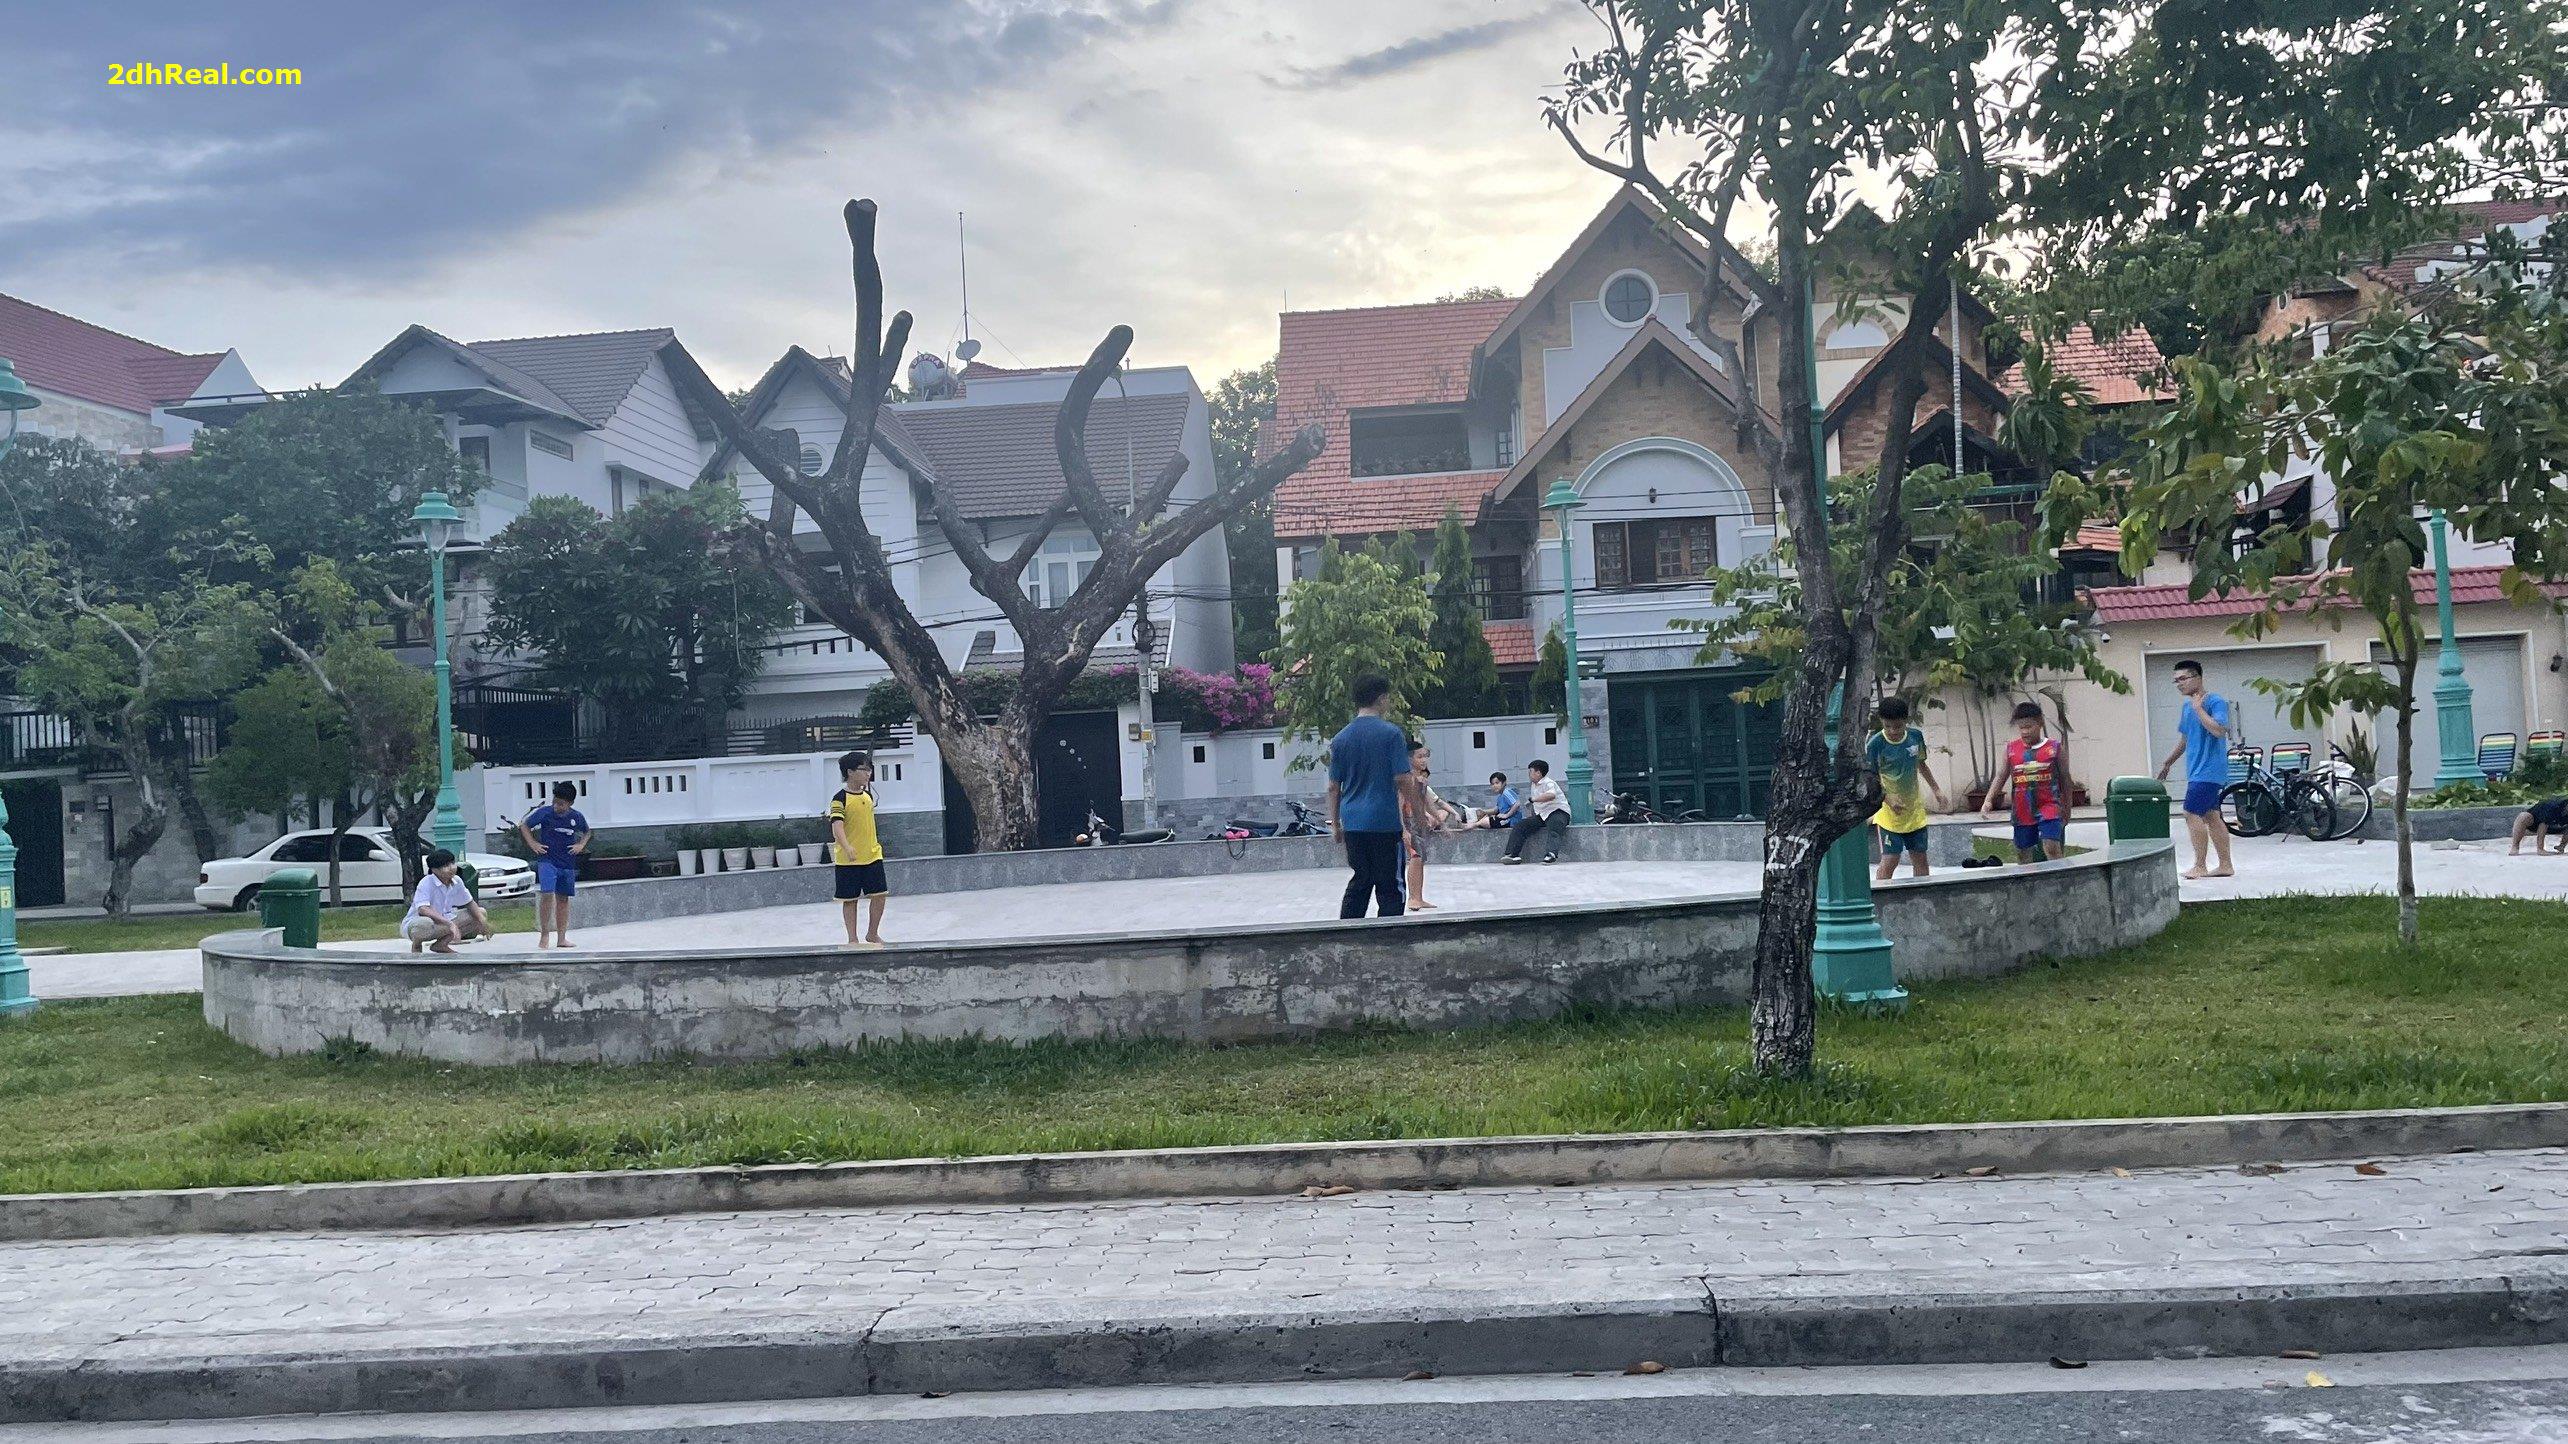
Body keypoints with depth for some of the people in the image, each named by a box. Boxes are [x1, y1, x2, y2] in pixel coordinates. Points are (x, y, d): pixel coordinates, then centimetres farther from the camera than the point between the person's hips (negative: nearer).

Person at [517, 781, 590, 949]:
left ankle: (561, 938, 15)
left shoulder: (576, 817, -1)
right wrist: (532, 844, -6)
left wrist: (581, 844, 3)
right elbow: (524, 826, 4)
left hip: (567, 864, 4)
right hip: (547, 860, -4)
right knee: (547, 895, -19)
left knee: (563, 899, 9)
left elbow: (586, 832, 20)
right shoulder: (545, 813, -9)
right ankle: (544, 935, -9)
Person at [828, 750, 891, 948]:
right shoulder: (840, 799, -13)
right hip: (848, 860, -6)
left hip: (872, 855, 6)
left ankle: (872, 934, 18)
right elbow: (837, 825, -26)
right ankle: (853, 938, 14)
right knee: (850, 900, 4)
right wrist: (847, 847, -41)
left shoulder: (868, 795, 8)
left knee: (880, 894, 2)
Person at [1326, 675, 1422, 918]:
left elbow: (1333, 786, 10)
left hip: (1353, 823, 5)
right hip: (1385, 823, -5)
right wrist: (1418, 813, -2)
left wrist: (1334, 823, 17)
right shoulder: (1391, 734, -7)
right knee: (1390, 888, 1)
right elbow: (1403, 779, -11)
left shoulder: (1341, 738, 8)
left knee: (1359, 882, 15)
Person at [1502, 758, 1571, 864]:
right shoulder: (1533, 785, 18)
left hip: (1558, 812, -9)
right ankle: (1513, 855, -17)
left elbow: (1551, 795, -35)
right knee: (1519, 826, -7)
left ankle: (1551, 854, -62)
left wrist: (1533, 799, -34)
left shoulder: (1549, 783, -12)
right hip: (1542, 815, 9)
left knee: (1553, 830, -39)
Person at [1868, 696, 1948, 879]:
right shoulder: (1875, 744, -17)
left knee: (1920, 860, 11)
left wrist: (1937, 789, 14)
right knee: (1890, 861, -11)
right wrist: (1887, 797, -27)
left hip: (1915, 811, 5)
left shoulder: (1916, 736, -3)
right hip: (1889, 814, -5)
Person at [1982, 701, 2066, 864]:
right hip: (2022, 812, 3)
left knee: (2051, 848, -16)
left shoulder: (2054, 747, -1)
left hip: (2048, 808, -3)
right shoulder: (2011, 749, 4)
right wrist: (1989, 801, -4)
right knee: (2023, 854, 9)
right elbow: (2001, 777, 9)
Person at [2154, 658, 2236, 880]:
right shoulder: (2186, 706, 14)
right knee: (2211, 816, 10)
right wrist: (2167, 763, 28)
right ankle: (2225, 865, 14)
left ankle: (2200, 866, -8)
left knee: (2193, 814, -12)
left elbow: (2218, 730, -27)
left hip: (2208, 770, -9)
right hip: (2197, 770, 9)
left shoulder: (2216, 702, -12)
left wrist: (2198, 708, -20)